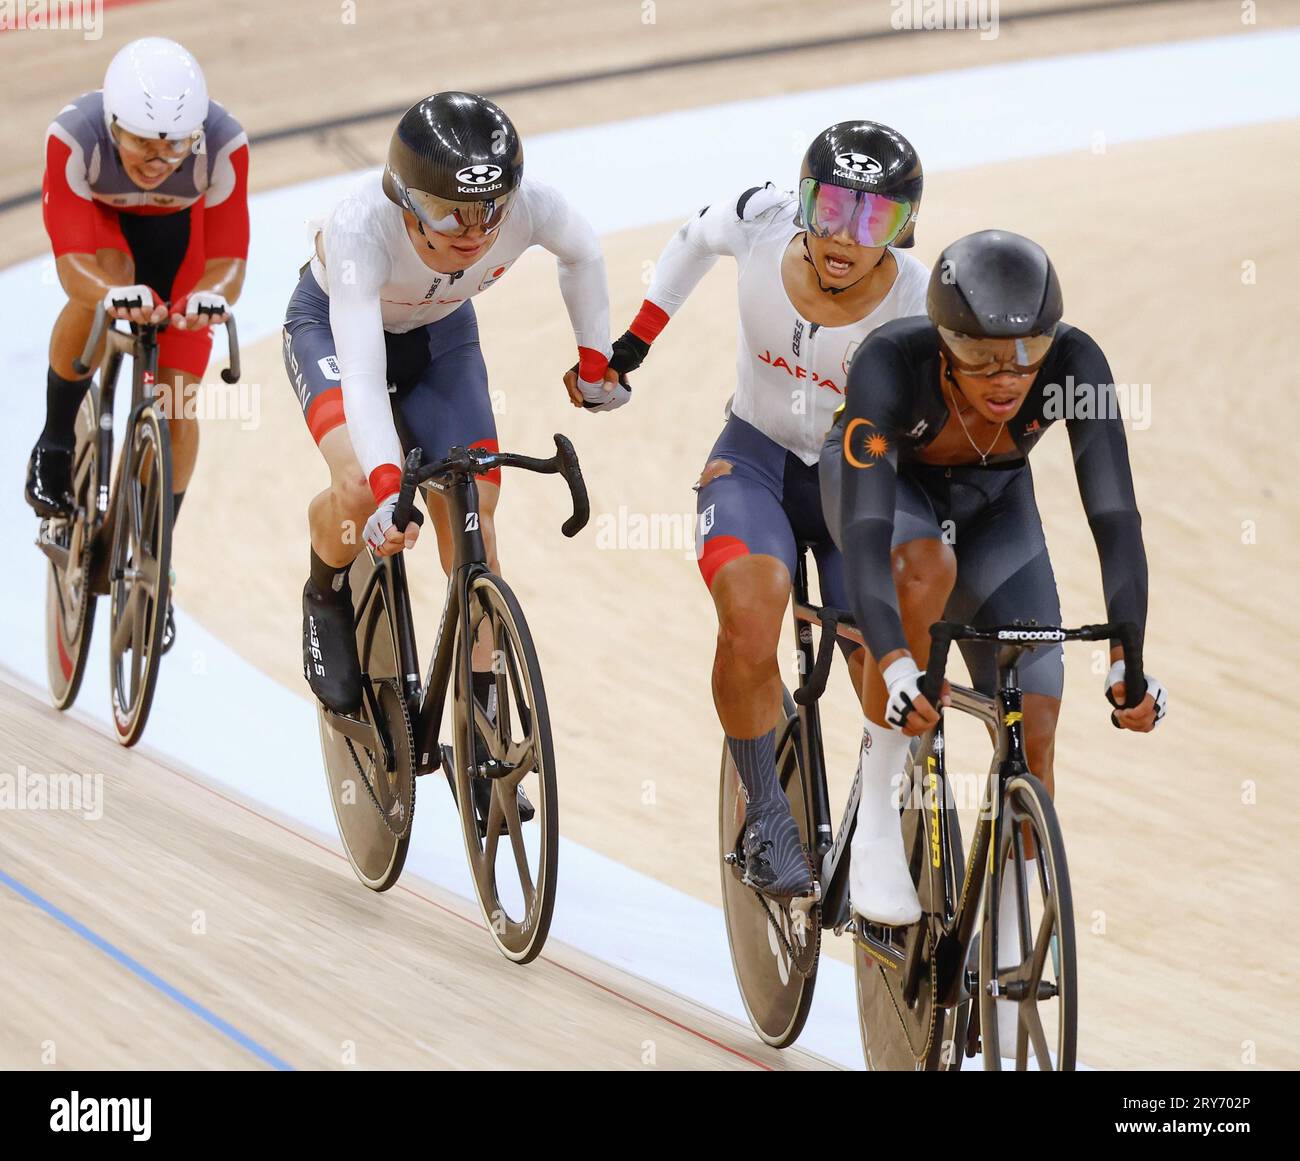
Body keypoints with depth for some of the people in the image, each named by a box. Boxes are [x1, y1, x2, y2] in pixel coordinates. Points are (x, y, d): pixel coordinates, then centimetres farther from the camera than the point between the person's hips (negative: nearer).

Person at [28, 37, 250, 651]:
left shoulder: (223, 145, -38)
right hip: (100, 222, -1)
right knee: (102, 285, -36)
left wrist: (212, 294, -58)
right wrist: (111, 293, -62)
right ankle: (54, 445, -11)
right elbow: (72, 260, -40)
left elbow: (229, 259, -34)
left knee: (177, 399, -8)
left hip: (181, 231, 1)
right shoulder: (74, 136, -40)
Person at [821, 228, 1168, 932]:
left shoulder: (1075, 365, -33)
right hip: (883, 481, -3)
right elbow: (865, 534, -46)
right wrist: (898, 668, -60)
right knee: (927, 570, -38)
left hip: (991, 501, 3)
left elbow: (1115, 517, -35)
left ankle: (1005, 959, 4)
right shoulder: (890, 364, -39)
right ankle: (875, 817, -24)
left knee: (1033, 731, -10)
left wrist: (1127, 662, -48)